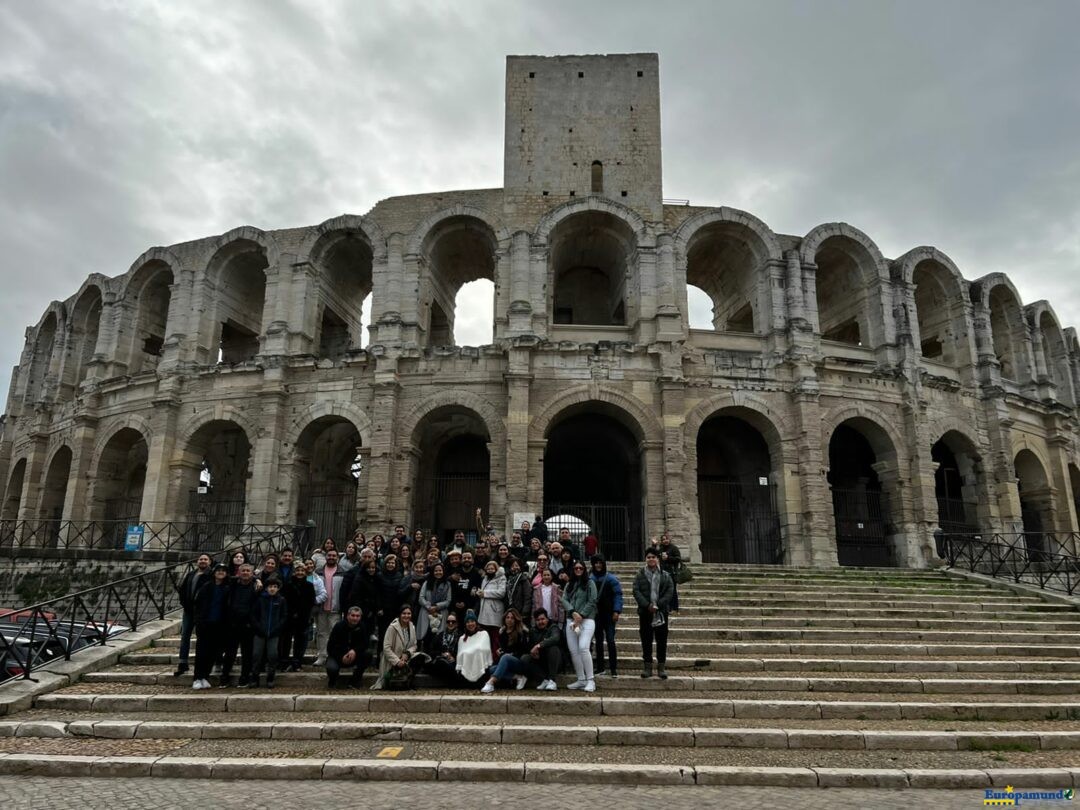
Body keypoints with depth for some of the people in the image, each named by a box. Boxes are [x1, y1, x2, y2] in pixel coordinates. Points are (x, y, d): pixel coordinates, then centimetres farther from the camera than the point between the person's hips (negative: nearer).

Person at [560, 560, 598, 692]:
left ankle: (590, 680, -13)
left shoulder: (589, 583, 5)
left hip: (587, 619, -5)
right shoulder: (569, 585, 18)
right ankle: (581, 680, 10)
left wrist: (581, 615, -10)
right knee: (573, 651, 1)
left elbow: (592, 602, -3)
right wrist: (573, 612, -11)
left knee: (583, 648, -20)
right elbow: (564, 600, 6)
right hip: (571, 620, 5)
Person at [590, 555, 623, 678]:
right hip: (596, 614, 4)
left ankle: (613, 668, 3)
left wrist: (616, 611, -17)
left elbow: (618, 595, -10)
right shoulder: (590, 579, 2)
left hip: (609, 614, -4)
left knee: (610, 640, -5)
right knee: (598, 641, 12)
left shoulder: (611, 578, -7)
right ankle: (600, 667, 21)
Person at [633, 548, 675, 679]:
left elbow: (670, 591, -3)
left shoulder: (665, 575, 6)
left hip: (661, 612, 0)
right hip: (645, 612, 0)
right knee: (646, 641, 4)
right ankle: (647, 667, 12)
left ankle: (661, 667, 12)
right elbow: (636, 591, -3)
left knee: (662, 640, 3)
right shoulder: (640, 575, 6)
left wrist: (658, 605, -14)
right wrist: (647, 605, -16)